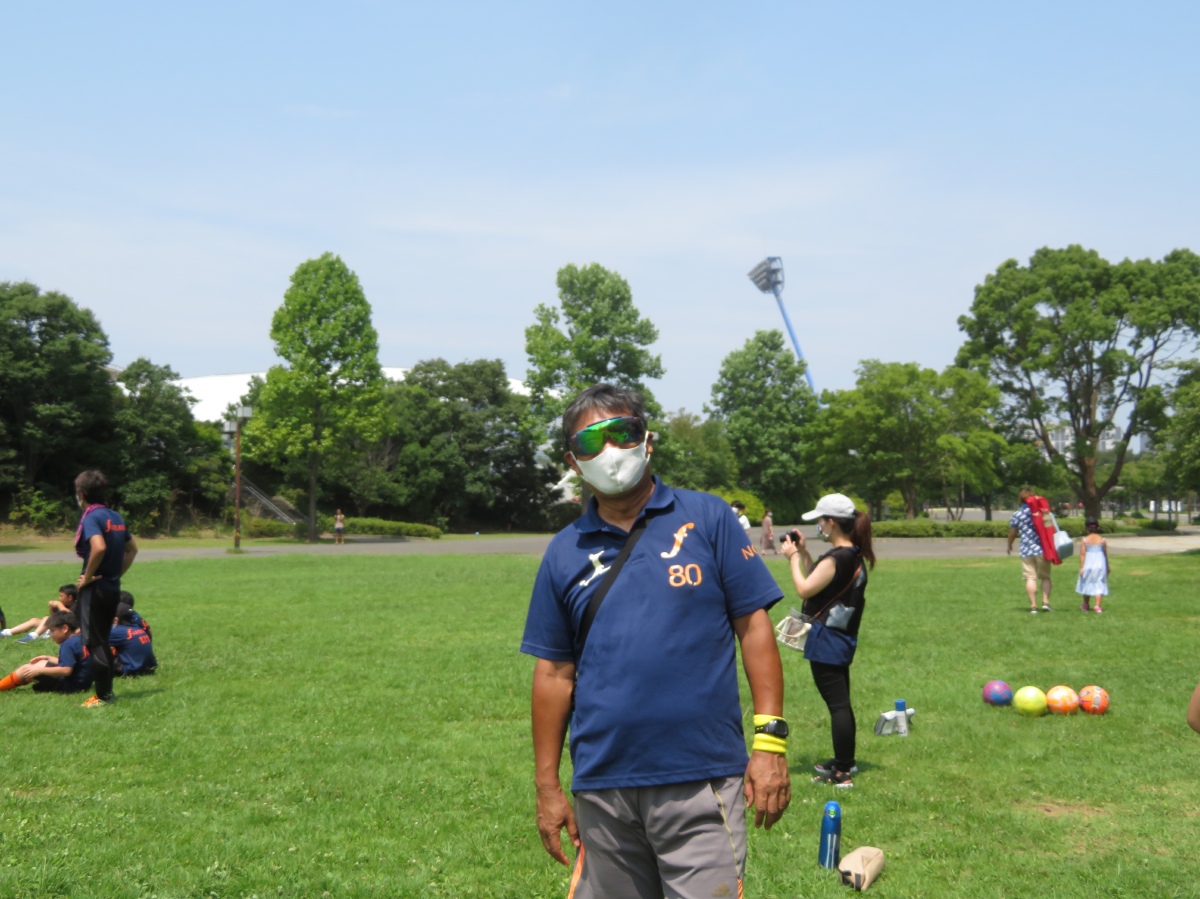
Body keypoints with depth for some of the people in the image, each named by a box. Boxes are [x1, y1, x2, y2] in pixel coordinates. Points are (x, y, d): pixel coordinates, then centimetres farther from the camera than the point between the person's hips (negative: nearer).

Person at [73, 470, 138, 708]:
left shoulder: (91, 517, -15)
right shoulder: (115, 517, 10)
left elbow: (99, 547, -31)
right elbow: (132, 548, 19)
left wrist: (87, 576, -19)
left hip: (95, 588, -8)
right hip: (113, 587, 8)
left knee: (94, 643, -1)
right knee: (102, 640, 18)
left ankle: (102, 696, 3)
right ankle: (107, 690, 23)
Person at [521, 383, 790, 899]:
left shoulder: (707, 519, 2)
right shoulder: (565, 552, 8)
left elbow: (754, 627, 0)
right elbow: (554, 673, 9)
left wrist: (769, 739, -8)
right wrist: (546, 786, 8)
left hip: (702, 781, -3)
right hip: (602, 790, 3)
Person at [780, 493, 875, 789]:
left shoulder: (836, 559, -20)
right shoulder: (855, 556, 10)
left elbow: (805, 588, -19)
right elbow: (818, 580, 16)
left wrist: (793, 557, -8)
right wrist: (803, 553, 11)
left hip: (826, 640, -10)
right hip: (843, 638, 10)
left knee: (837, 705, -5)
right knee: (841, 703, 20)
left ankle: (842, 773, 0)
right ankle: (846, 761, 33)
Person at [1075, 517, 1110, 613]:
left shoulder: (1084, 540, -7)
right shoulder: (1102, 540, -2)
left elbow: (1082, 554, -10)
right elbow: (1106, 554, 4)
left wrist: (1081, 567, -8)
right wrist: (1108, 565, 16)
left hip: (1088, 564, 0)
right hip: (1100, 564, 0)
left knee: (1087, 583, 15)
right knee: (1099, 584, 4)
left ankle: (1086, 605, 29)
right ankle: (1097, 606, -8)